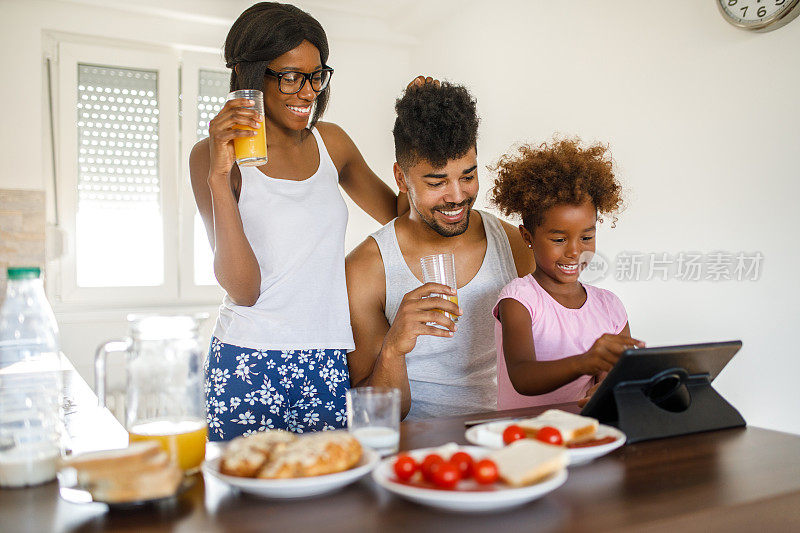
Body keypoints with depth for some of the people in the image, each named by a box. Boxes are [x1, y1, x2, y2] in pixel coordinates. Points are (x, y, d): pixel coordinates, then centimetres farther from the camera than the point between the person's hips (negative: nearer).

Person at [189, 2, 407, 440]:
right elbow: (242, 288, -13)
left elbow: (399, 213, 19)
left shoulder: (330, 142, 9)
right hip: (248, 366, -4)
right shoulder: (213, 155, -5)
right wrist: (219, 175, -22)